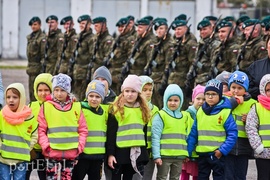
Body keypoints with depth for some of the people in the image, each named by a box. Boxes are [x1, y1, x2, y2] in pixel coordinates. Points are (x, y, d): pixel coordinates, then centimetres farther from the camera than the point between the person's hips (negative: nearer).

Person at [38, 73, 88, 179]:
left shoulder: (76, 106, 4)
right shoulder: (46, 106, -1)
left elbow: (83, 129, 7)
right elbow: (41, 129, 0)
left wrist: (80, 146, -3)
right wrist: (45, 145, -10)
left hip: (71, 153, 2)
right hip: (52, 152, -1)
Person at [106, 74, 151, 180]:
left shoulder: (143, 110, 11)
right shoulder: (116, 109, -3)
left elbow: (145, 132, 16)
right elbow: (111, 134, -6)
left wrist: (145, 151, 12)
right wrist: (110, 154, -12)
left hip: (137, 153, 4)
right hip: (120, 151, -4)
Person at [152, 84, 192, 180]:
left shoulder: (185, 116, 11)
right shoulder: (160, 115, -5)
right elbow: (155, 137, -10)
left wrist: (186, 154, 12)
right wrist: (156, 155, -16)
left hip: (179, 156, 5)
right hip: (164, 155, -5)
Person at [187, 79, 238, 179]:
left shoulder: (225, 112, -9)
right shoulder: (200, 111, 6)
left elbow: (232, 134, -11)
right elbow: (193, 133, 10)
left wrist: (222, 150, -17)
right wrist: (188, 151, 7)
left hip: (218, 155, -5)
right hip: (202, 154, 5)